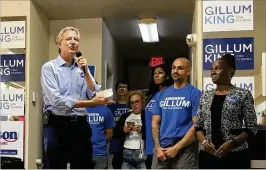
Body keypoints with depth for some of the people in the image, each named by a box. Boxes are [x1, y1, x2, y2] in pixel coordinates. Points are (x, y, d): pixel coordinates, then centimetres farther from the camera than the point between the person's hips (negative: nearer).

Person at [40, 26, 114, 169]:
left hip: (81, 125, 5)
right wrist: (91, 103, -18)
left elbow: (94, 95, 5)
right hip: (59, 126, -5)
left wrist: (86, 73, -6)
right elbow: (57, 100, -17)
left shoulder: (82, 67, 12)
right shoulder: (49, 67, -5)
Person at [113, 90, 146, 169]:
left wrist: (142, 130, -19)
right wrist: (123, 130, -5)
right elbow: (115, 133, 14)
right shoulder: (125, 116, 17)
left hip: (142, 153, -4)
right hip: (126, 153, 4)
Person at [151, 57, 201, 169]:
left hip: (185, 149, -4)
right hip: (162, 148, 4)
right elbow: (155, 123, 11)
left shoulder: (195, 94, -2)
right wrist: (158, 147, -3)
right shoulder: (161, 95, 12)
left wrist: (177, 147, -12)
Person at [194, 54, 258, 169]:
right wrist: (204, 141, -7)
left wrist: (232, 143, -16)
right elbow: (198, 126, 12)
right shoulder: (205, 96, 10)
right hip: (208, 155, 4)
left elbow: (251, 128, -3)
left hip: (235, 155, -3)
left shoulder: (243, 95, -2)